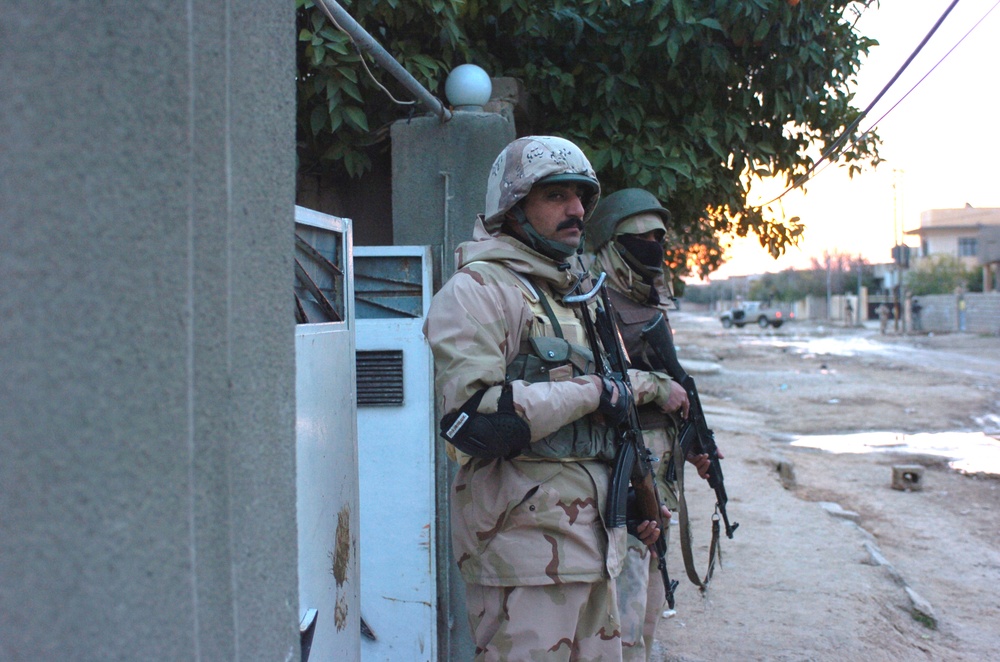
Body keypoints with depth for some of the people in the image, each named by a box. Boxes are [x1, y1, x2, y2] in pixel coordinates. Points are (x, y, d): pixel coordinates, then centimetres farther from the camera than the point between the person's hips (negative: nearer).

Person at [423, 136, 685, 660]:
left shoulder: (576, 295, 19)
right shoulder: (479, 289, -11)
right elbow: (471, 421, -24)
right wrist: (592, 392, -17)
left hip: (592, 544, 9)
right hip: (526, 555, -9)